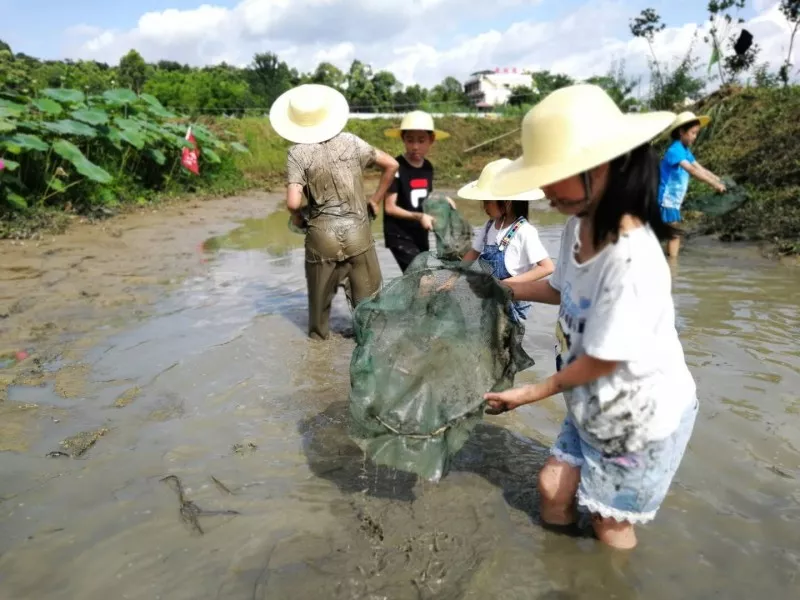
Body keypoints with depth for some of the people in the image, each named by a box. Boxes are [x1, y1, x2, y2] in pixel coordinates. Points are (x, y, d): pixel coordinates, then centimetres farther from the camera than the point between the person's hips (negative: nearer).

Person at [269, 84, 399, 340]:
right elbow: (391, 165, 8)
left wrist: (297, 217, 4)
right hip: (357, 231, 1)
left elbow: (293, 202, -18)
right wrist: (375, 199, 15)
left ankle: (319, 335, 34)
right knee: (367, 293, 12)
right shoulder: (351, 142, 1)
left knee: (321, 292, 18)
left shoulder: (298, 153, -8)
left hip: (322, 234, -1)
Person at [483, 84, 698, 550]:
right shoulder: (579, 226, -10)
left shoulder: (632, 260, -36)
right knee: (554, 488, 17)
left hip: (642, 416, -7)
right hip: (597, 405, 7)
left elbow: (601, 361, -26)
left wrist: (532, 394, -12)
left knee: (610, 523, 14)